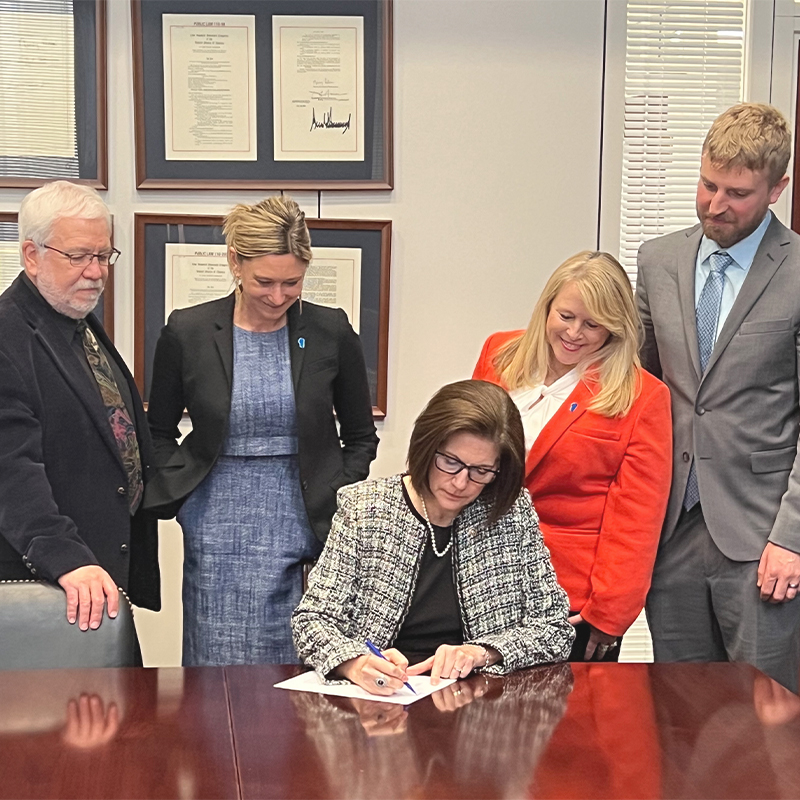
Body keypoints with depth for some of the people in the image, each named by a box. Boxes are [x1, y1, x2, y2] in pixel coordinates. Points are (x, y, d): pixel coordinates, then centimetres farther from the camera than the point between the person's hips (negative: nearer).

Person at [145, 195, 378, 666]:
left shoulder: (332, 333, 1)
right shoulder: (188, 333, 0)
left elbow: (361, 437, 12)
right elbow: (158, 432, 12)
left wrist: (336, 502, 0)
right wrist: (181, 495, -2)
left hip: (308, 529, 0)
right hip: (218, 537, 0)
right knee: (221, 665, 2)